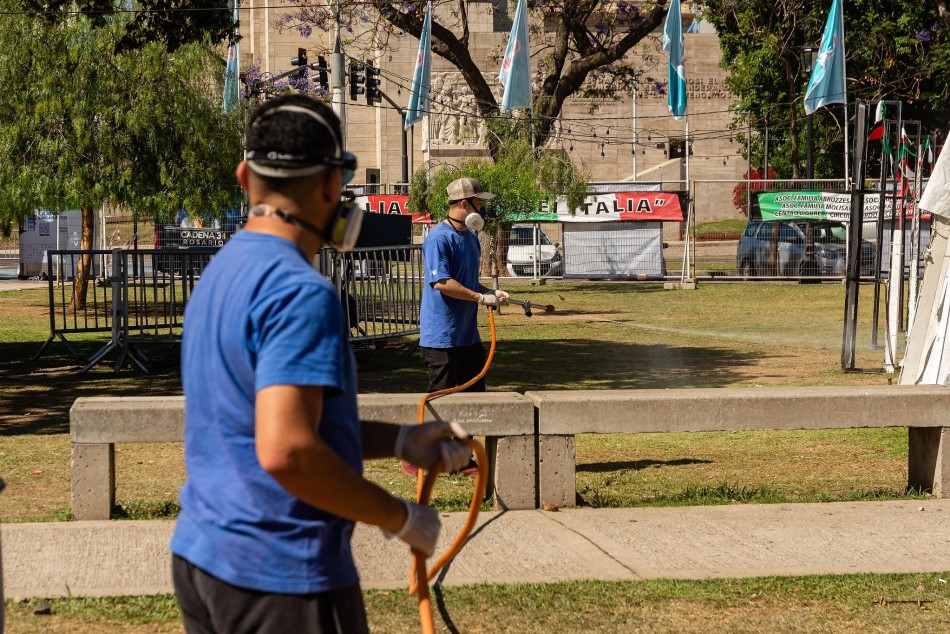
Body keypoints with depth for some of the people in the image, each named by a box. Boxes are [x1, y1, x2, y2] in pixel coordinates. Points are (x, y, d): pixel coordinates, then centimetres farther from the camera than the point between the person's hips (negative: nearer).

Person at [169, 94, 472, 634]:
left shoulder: (221, 273, 11)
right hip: (280, 578, -9)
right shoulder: (299, 291, -18)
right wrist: (401, 518, -16)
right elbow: (287, 452, -27)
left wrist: (400, 441, 11)